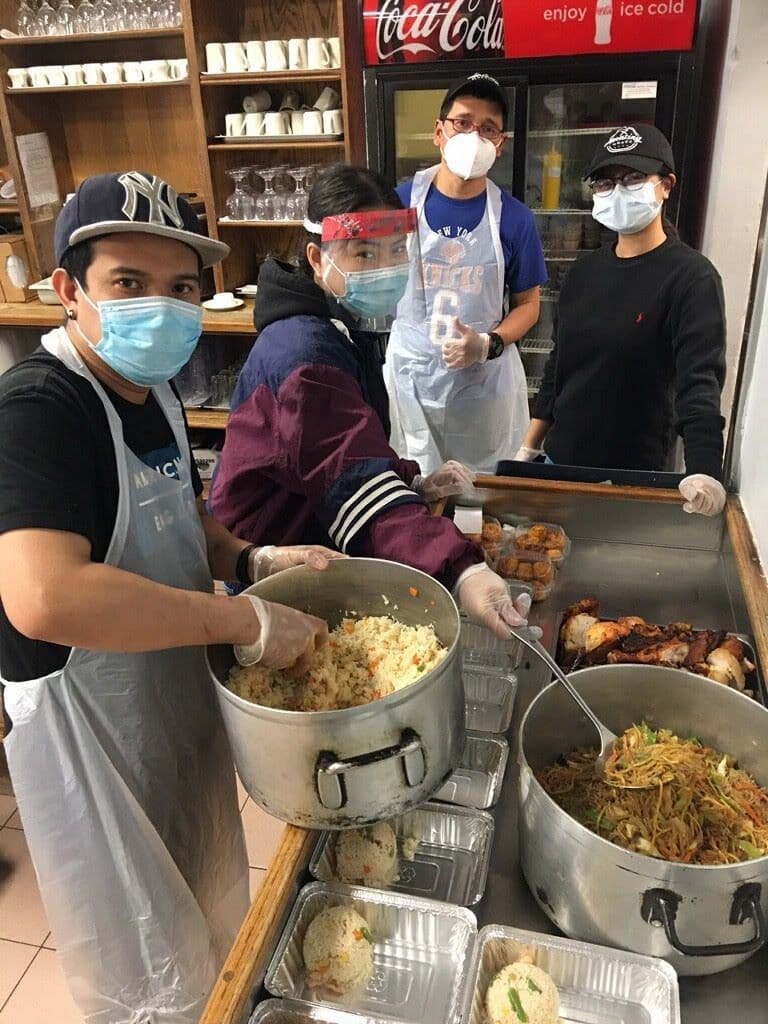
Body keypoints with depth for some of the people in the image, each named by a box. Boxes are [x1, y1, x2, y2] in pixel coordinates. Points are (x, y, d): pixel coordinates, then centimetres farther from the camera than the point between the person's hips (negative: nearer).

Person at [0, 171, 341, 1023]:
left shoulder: (151, 390, 2)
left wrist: (255, 560, -5)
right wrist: (247, 621, -34)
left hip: (179, 706, 8)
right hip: (90, 736, -8)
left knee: (211, 931, 31)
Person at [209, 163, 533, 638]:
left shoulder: (348, 331, 5)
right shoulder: (305, 353, -27)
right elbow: (356, 484, -40)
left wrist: (413, 481, -1)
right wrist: (460, 570, -52)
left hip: (322, 551, 9)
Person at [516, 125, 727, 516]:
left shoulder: (692, 277, -12)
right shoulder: (585, 271, 7)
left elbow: (700, 380, -24)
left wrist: (704, 472, -39)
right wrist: (528, 450, 10)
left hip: (636, 476, -6)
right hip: (560, 460, 6)